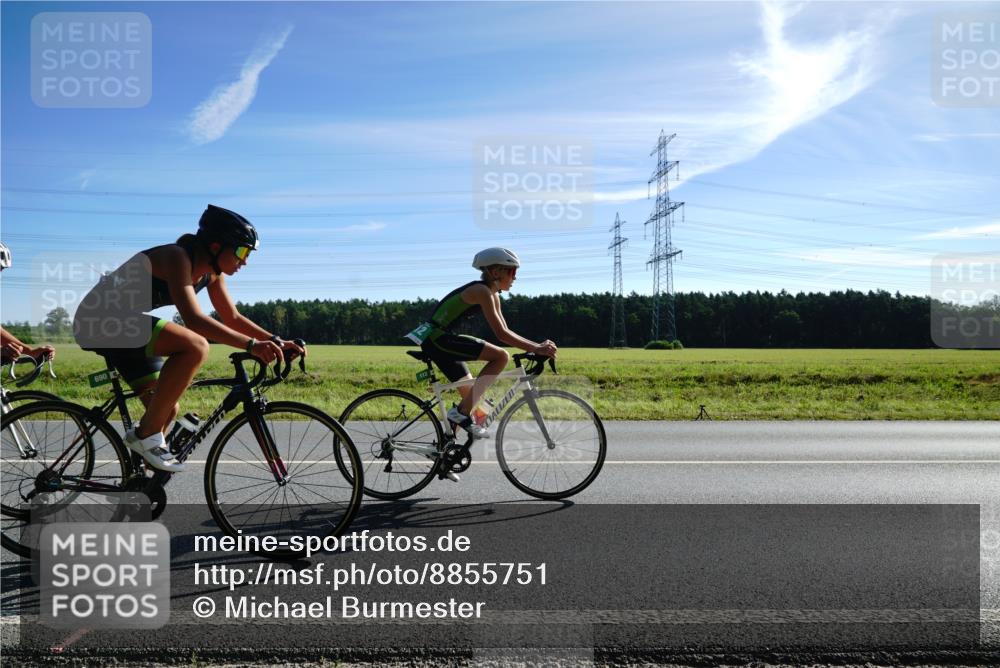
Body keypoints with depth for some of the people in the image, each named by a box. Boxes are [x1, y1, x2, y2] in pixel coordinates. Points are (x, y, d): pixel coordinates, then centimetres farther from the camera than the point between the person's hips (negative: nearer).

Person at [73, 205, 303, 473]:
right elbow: (193, 319, -37)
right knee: (195, 347, -30)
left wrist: (275, 340, -6)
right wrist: (251, 345, -43)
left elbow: (232, 318, 7)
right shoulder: (177, 257, -25)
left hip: (122, 323, 10)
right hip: (101, 320, -10)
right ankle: (146, 435, -18)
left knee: (167, 410, 9)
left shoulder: (211, 272, 3)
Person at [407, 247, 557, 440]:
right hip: (438, 339, -10)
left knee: (472, 396, 14)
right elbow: (500, 334, -23)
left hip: (436, 341, 10)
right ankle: (462, 413, -16)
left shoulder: (493, 294, 13)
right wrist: (535, 348, -23)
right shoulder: (481, 291, -16)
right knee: (501, 356, -19)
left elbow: (505, 332, 14)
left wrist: (536, 345, 5)